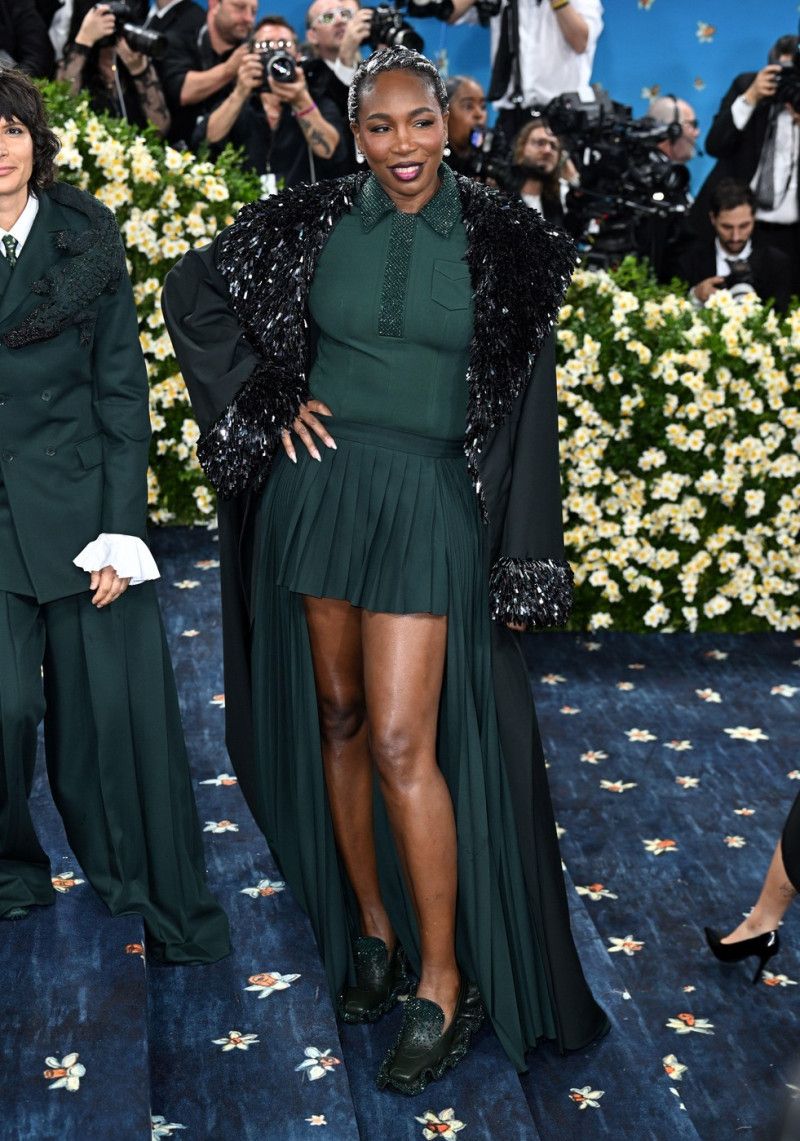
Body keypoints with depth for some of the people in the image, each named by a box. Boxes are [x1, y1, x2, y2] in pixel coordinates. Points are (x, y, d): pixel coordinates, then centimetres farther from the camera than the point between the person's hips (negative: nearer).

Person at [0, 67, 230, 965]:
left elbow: (122, 392, 1)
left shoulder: (87, 244, 3)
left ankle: (166, 923, 13)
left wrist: (120, 530, -6)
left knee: (111, 712, 1)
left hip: (79, 506, -1)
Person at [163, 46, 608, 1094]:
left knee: (403, 742, -9)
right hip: (321, 486, 3)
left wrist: (523, 559, -2)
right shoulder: (311, 223, 3)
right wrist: (267, 401, 3)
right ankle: (369, 924, 27)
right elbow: (191, 292, 14)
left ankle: (446, 980, 4)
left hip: (429, 503, -3)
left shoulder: (500, 242, -1)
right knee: (336, 715, 10)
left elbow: (528, 406, 0)